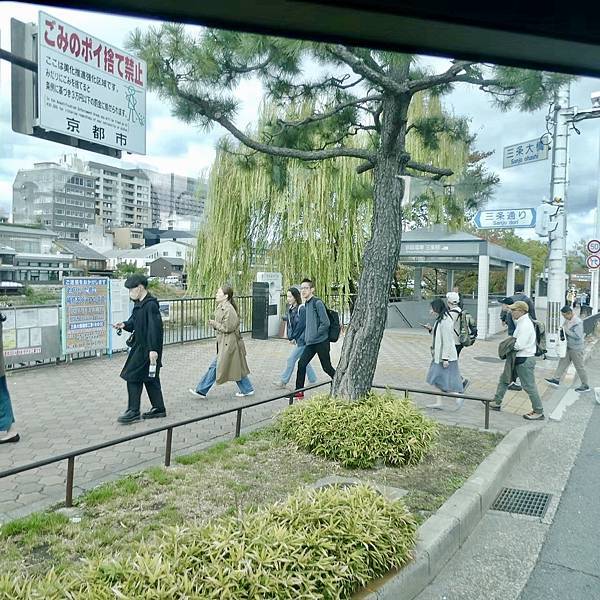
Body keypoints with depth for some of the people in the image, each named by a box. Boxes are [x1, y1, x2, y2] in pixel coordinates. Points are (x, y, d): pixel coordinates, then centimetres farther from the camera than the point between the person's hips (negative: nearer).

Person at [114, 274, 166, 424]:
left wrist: (153, 349, -26)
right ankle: (159, 408, 23)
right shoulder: (139, 304, 12)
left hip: (147, 348, -10)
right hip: (140, 346, 10)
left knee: (133, 376, -5)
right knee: (150, 378, 14)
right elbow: (134, 322, 21)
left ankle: (133, 411, 4)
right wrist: (125, 325, 0)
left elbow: (154, 328, -23)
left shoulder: (150, 305, -18)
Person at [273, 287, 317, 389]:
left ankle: (283, 381, 3)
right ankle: (313, 380, 25)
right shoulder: (290, 309, 8)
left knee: (291, 359, -5)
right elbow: (289, 324, 11)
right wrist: (290, 337, 1)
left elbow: (301, 326, -17)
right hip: (297, 339, 9)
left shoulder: (302, 309, -17)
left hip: (302, 339, -9)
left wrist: (294, 338, -12)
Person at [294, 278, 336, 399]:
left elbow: (325, 323, -17)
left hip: (321, 342, -8)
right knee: (301, 364, 1)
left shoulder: (318, 303, -14)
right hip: (310, 343, 8)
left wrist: (315, 335, -14)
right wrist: (306, 336, 15)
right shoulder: (306, 303, 12)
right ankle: (299, 392, 9)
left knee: (327, 367, 2)